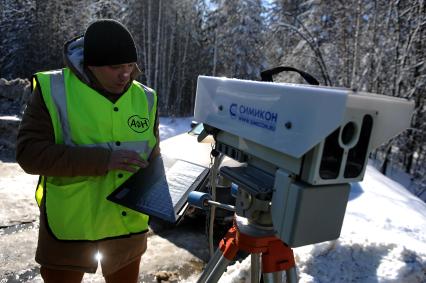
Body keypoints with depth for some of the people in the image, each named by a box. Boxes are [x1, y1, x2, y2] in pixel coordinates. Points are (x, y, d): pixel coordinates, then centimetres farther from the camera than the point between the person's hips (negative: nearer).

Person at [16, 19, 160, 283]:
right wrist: (103, 159, -27)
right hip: (69, 227, -3)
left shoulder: (145, 97, -2)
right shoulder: (53, 90, -12)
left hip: (129, 226, 4)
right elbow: (30, 153, -17)